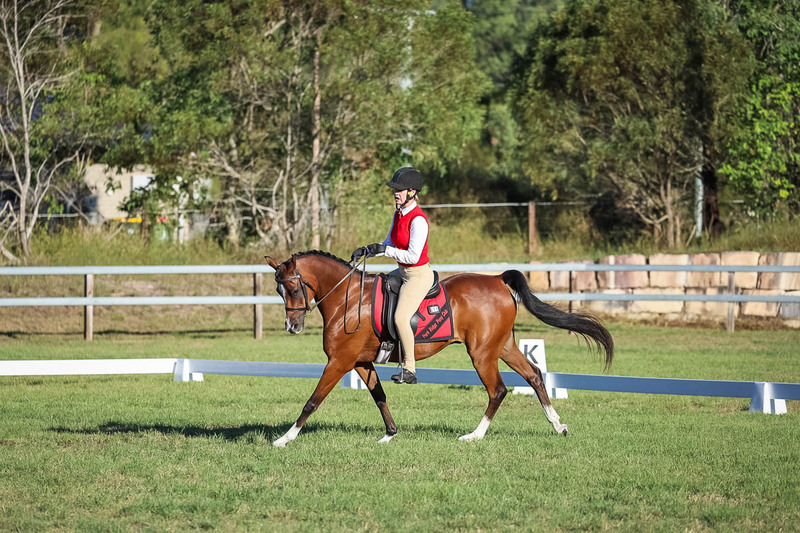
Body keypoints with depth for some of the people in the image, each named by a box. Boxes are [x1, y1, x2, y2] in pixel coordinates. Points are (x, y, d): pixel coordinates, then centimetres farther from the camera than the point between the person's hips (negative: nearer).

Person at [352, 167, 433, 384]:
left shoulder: (418, 220, -22)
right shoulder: (399, 214, 6)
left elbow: (413, 256, -25)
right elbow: (389, 244, 15)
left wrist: (384, 250, -21)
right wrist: (367, 250, 0)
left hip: (419, 275, -10)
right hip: (404, 272, 10)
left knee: (401, 318, -23)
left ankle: (409, 369, -15)